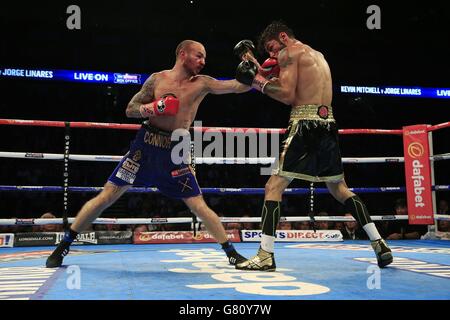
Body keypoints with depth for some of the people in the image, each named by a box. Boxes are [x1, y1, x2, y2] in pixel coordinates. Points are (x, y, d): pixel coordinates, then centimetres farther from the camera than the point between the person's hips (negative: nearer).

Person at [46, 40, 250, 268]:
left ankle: (231, 252, 11)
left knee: (199, 206, -3)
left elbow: (238, 86, -4)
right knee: (106, 196, 0)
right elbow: (130, 110, 4)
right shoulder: (157, 79, 2)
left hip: (175, 152, 0)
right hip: (145, 145, 0)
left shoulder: (202, 83, 3)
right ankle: (64, 245, 14)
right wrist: (151, 108, -15)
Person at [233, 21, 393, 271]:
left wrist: (258, 81, 2)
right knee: (339, 188, 19)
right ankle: (379, 244, 17)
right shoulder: (318, 56, 26)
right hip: (328, 125, 8)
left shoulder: (289, 52, 1)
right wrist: (259, 69, 20)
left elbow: (288, 96, -9)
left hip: (306, 124, -8)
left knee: (274, 187, -5)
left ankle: (265, 256, -9)